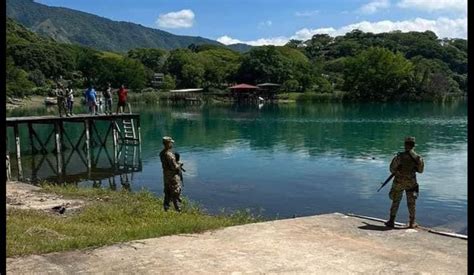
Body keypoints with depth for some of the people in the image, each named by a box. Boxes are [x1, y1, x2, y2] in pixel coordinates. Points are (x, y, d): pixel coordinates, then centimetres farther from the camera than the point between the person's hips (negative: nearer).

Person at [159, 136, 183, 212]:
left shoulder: (162, 153, 1)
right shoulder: (169, 154, -27)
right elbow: (174, 167, -25)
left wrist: (177, 163, 5)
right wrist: (179, 165, -6)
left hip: (166, 175, 8)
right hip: (172, 175, -8)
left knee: (167, 192, 18)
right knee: (176, 192, 2)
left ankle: (166, 207, 24)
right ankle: (178, 209, 8)